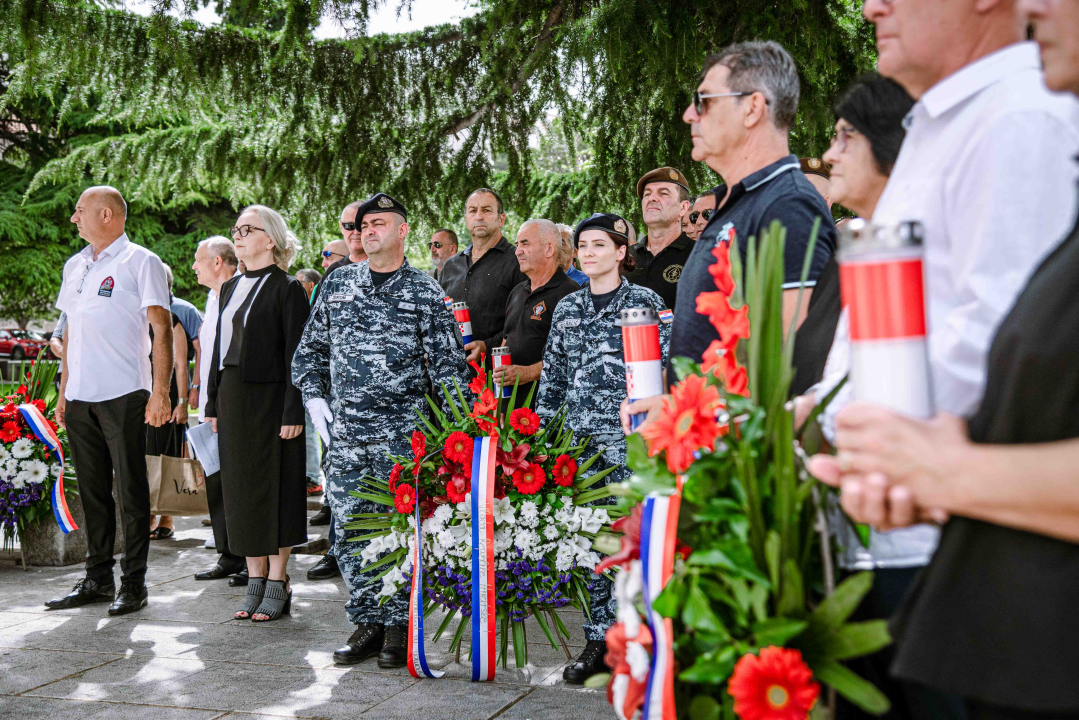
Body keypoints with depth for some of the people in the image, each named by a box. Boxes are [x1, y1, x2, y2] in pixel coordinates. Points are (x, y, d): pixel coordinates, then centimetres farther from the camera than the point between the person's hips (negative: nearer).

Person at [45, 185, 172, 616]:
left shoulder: (140, 262, -3)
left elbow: (162, 329, -8)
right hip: (80, 398, 7)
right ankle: (97, 579, 21)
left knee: (131, 491, -1)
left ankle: (133, 583, 7)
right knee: (92, 491, 12)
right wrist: (63, 391, 17)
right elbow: (71, 331, 22)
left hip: (124, 395, -7)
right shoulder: (74, 266, 18)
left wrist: (160, 391, -16)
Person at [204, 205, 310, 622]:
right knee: (240, 488, 9)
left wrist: (293, 412, -16)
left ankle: (277, 584, 8)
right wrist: (213, 403, 14)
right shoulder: (231, 288, 16)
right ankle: (255, 580, 18)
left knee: (274, 486, -2)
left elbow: (296, 354, -11)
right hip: (232, 397, 7)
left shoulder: (287, 288, -7)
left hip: (269, 397, -7)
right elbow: (220, 348, 18)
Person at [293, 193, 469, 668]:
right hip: (344, 430, 4)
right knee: (349, 526, 5)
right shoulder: (338, 283, 11)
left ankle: (398, 625, 10)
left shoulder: (426, 292, 2)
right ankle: (367, 621, 16)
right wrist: (314, 397, 8)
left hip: (403, 431, -3)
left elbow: (448, 363, 0)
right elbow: (311, 348, 19)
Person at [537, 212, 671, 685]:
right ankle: (600, 639, 13)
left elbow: (664, 369, -1)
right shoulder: (567, 308, 15)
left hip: (629, 438, -4)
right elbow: (552, 375, 18)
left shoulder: (646, 303, 2)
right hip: (580, 439, 4)